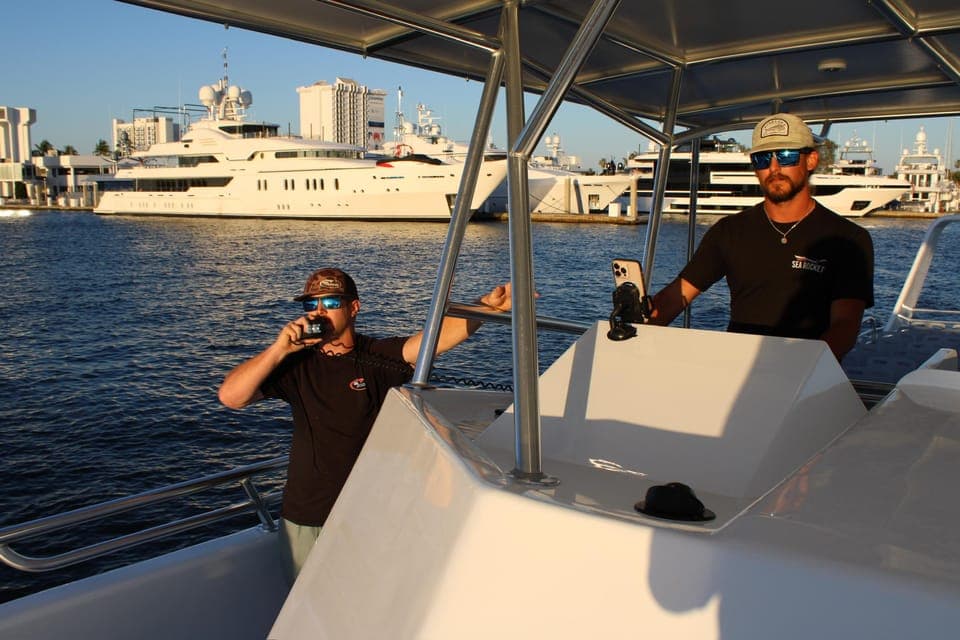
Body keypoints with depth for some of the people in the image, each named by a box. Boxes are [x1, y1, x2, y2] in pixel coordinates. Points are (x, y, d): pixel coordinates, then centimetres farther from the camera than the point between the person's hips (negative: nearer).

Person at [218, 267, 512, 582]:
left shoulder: (378, 357, -7)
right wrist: (279, 349, -20)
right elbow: (230, 396, -11)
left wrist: (485, 307, -40)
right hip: (305, 518, 2)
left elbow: (436, 337, -24)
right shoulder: (296, 363, -1)